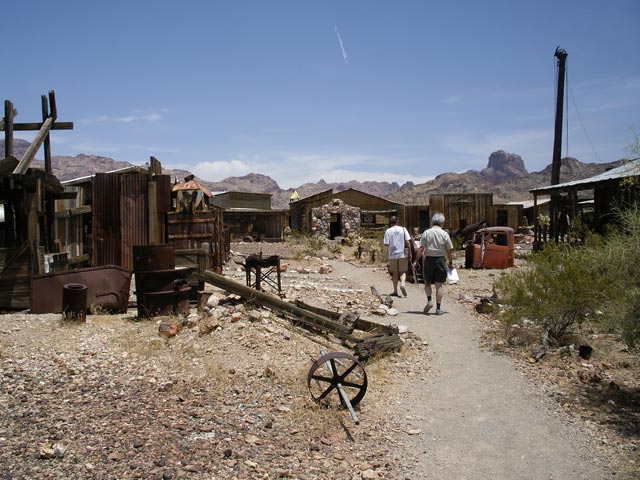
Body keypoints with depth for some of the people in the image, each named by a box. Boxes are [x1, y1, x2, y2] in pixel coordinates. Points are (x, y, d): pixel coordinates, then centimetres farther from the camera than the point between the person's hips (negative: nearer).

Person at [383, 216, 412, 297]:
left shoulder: (388, 231, -3)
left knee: (395, 273, 10)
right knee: (403, 271, 9)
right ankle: (402, 284, -19)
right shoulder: (403, 229, -1)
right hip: (403, 254, 0)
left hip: (393, 255, 0)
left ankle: (395, 291, 15)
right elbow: (408, 242, -5)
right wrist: (409, 253, 2)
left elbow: (386, 244, -8)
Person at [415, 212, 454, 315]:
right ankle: (438, 308, 5)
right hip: (440, 260, 0)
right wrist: (450, 262, 14)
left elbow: (421, 249, -6)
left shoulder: (426, 233, -2)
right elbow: (450, 250, 1)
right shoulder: (444, 234, -2)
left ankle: (429, 300, -2)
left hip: (428, 259, 0)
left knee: (427, 282, 17)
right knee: (439, 285, 4)